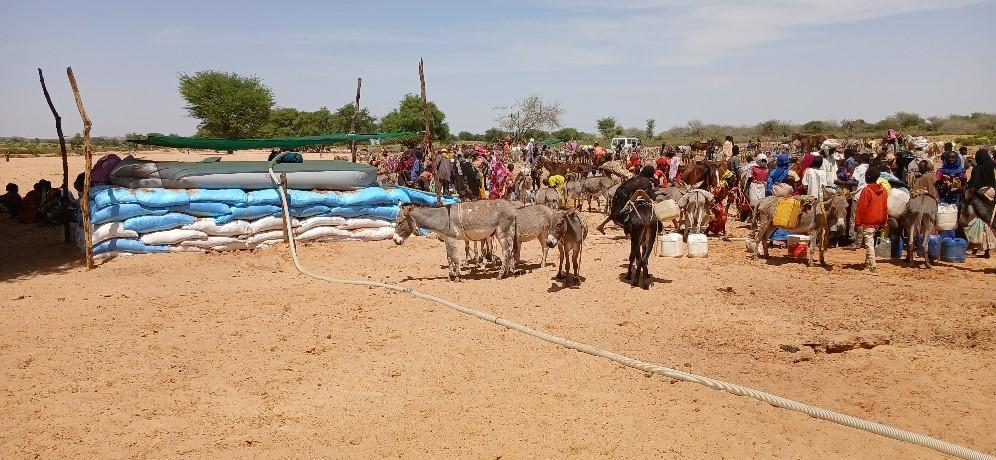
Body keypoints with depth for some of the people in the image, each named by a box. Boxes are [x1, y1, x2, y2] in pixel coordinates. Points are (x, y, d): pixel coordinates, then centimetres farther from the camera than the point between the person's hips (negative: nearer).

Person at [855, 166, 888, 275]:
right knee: (870, 242, 22)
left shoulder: (866, 190, -15)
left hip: (867, 222, -7)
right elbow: (885, 208, 10)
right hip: (878, 222, 7)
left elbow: (861, 208, -14)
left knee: (869, 244, -5)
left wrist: (857, 222, -8)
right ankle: (868, 262, 34)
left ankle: (873, 268, -10)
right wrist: (883, 222, 18)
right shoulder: (883, 190, 5)